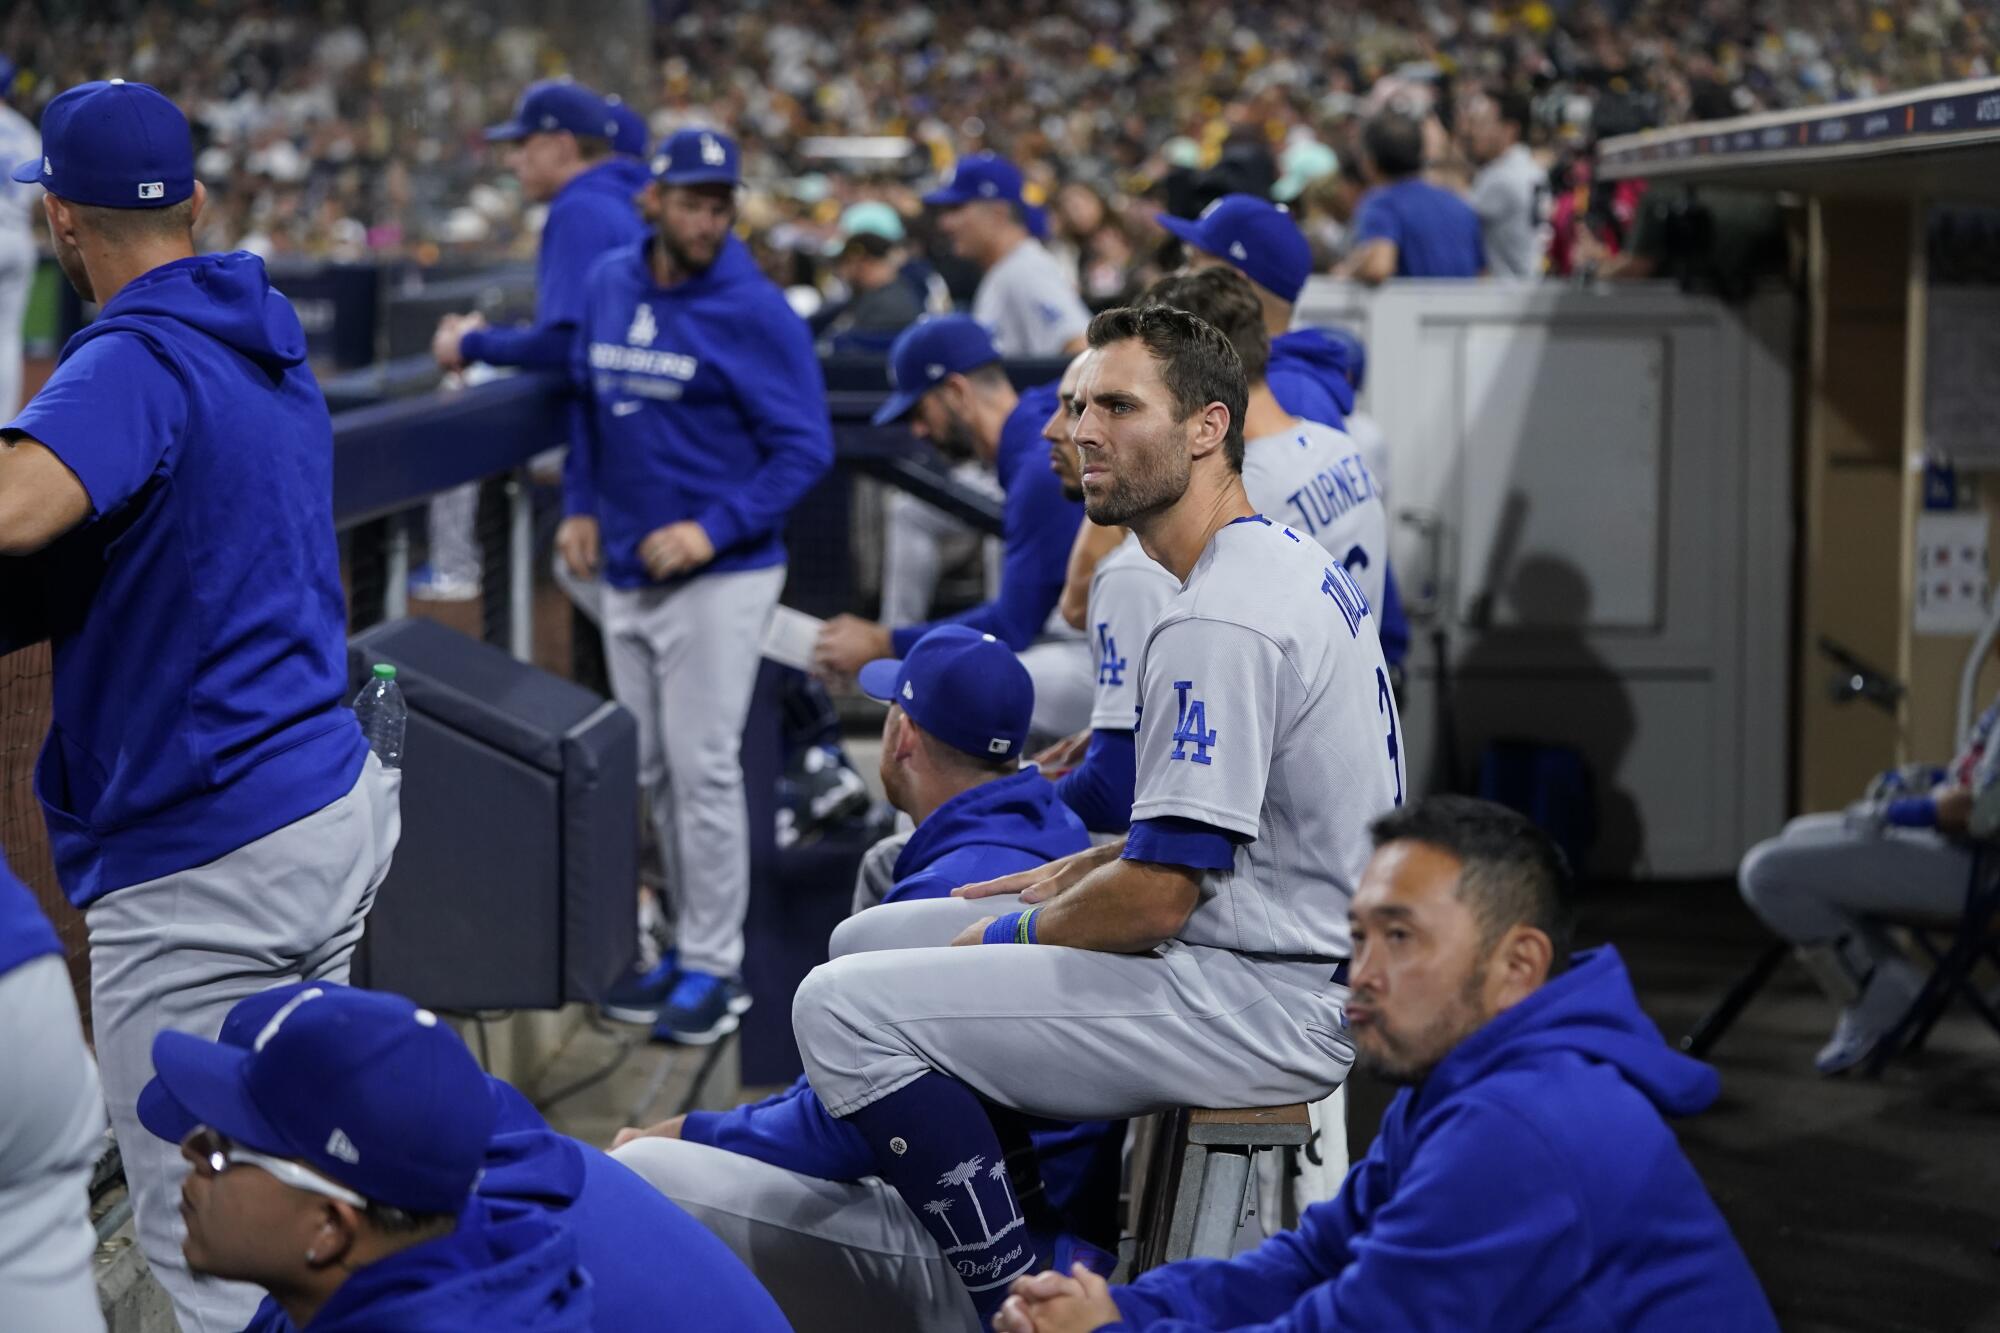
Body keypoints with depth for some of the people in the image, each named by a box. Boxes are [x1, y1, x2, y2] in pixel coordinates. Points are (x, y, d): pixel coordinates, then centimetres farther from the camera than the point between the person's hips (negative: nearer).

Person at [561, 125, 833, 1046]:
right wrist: (580, 505, 10)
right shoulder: (608, 285, 7)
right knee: (655, 771, 12)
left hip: (719, 578, -7)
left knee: (703, 770, -7)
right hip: (626, 572, 7)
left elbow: (806, 447, -13)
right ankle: (691, 945, 24)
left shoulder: (754, 311, -12)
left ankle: (713, 970, 1)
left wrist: (715, 530, -21)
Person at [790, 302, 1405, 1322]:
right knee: (868, 940, 15)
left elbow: (1159, 895, -23)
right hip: (1288, 966, 11)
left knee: (845, 1008, -17)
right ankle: (1054, 1247, 14)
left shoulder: (1218, 623, -21)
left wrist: (1013, 935, -4)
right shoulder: (1292, 563, 12)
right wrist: (1082, 869, 14)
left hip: (1258, 1007, -11)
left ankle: (1029, 1287, -5)